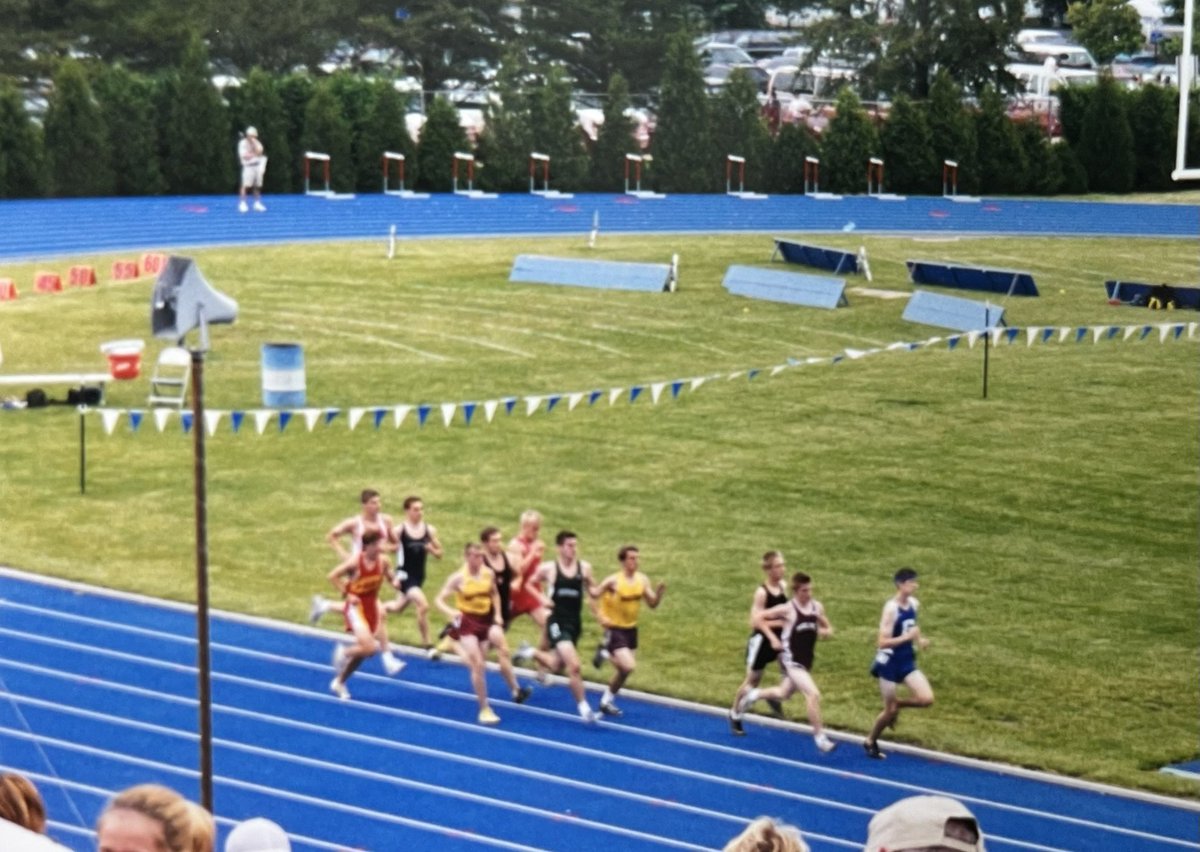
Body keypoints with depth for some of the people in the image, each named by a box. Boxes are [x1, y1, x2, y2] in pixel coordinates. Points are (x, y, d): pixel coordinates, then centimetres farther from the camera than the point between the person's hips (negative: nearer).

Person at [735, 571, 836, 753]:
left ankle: (755, 695, 53)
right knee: (813, 694, -21)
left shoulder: (817, 607, -1)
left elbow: (828, 629, 13)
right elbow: (758, 617, -9)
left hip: (806, 660, 7)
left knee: (784, 694, 26)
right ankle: (819, 736, -13)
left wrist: (825, 632, -12)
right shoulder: (787, 609, -16)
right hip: (791, 660, -7)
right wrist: (772, 638, -15)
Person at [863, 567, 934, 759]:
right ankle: (870, 742, 26)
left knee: (927, 699, -9)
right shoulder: (891, 608, -21)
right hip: (889, 663, -6)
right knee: (890, 710, 3)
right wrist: (908, 637, -30)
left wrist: (919, 640, 4)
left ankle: (897, 703, 19)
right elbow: (882, 642, -24)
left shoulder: (914, 604, 1)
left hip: (907, 662, 6)